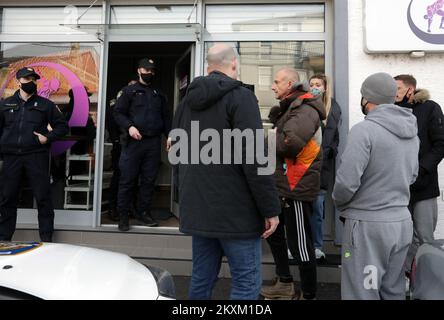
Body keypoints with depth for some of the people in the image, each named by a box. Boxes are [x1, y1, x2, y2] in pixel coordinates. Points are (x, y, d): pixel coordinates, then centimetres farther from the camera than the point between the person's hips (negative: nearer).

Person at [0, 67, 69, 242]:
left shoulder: (45, 104, 8)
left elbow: (62, 126, 9)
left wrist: (48, 137, -6)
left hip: (37, 156, -2)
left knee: (43, 197, -3)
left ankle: (46, 238, 6)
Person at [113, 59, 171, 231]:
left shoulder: (159, 95, 21)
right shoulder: (129, 91, 9)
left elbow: (166, 118, 19)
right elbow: (118, 112, 2)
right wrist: (129, 126, -15)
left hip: (154, 142, 4)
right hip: (133, 141, -3)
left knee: (149, 180, 6)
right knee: (127, 180, -2)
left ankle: (144, 212, 16)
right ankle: (123, 215, 7)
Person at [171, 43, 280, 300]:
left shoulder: (189, 100, 13)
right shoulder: (240, 96, -9)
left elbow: (176, 149, 20)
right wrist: (270, 209, -12)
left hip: (197, 208, 8)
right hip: (235, 210, -7)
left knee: (201, 279, 17)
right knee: (247, 282, 2)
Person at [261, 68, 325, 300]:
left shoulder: (305, 110, -16)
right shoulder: (289, 108, 16)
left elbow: (291, 141, -33)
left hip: (297, 188, -10)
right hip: (284, 185, 10)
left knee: (299, 243, 1)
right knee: (274, 232, 20)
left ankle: (308, 294, 20)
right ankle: (285, 283, 36)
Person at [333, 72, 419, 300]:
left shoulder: (364, 129, -17)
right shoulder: (411, 131, 8)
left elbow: (346, 181, -20)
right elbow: (411, 176, 16)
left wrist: (340, 204, -1)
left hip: (368, 224, -7)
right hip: (403, 222, 8)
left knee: (363, 293, 5)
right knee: (393, 290, 20)